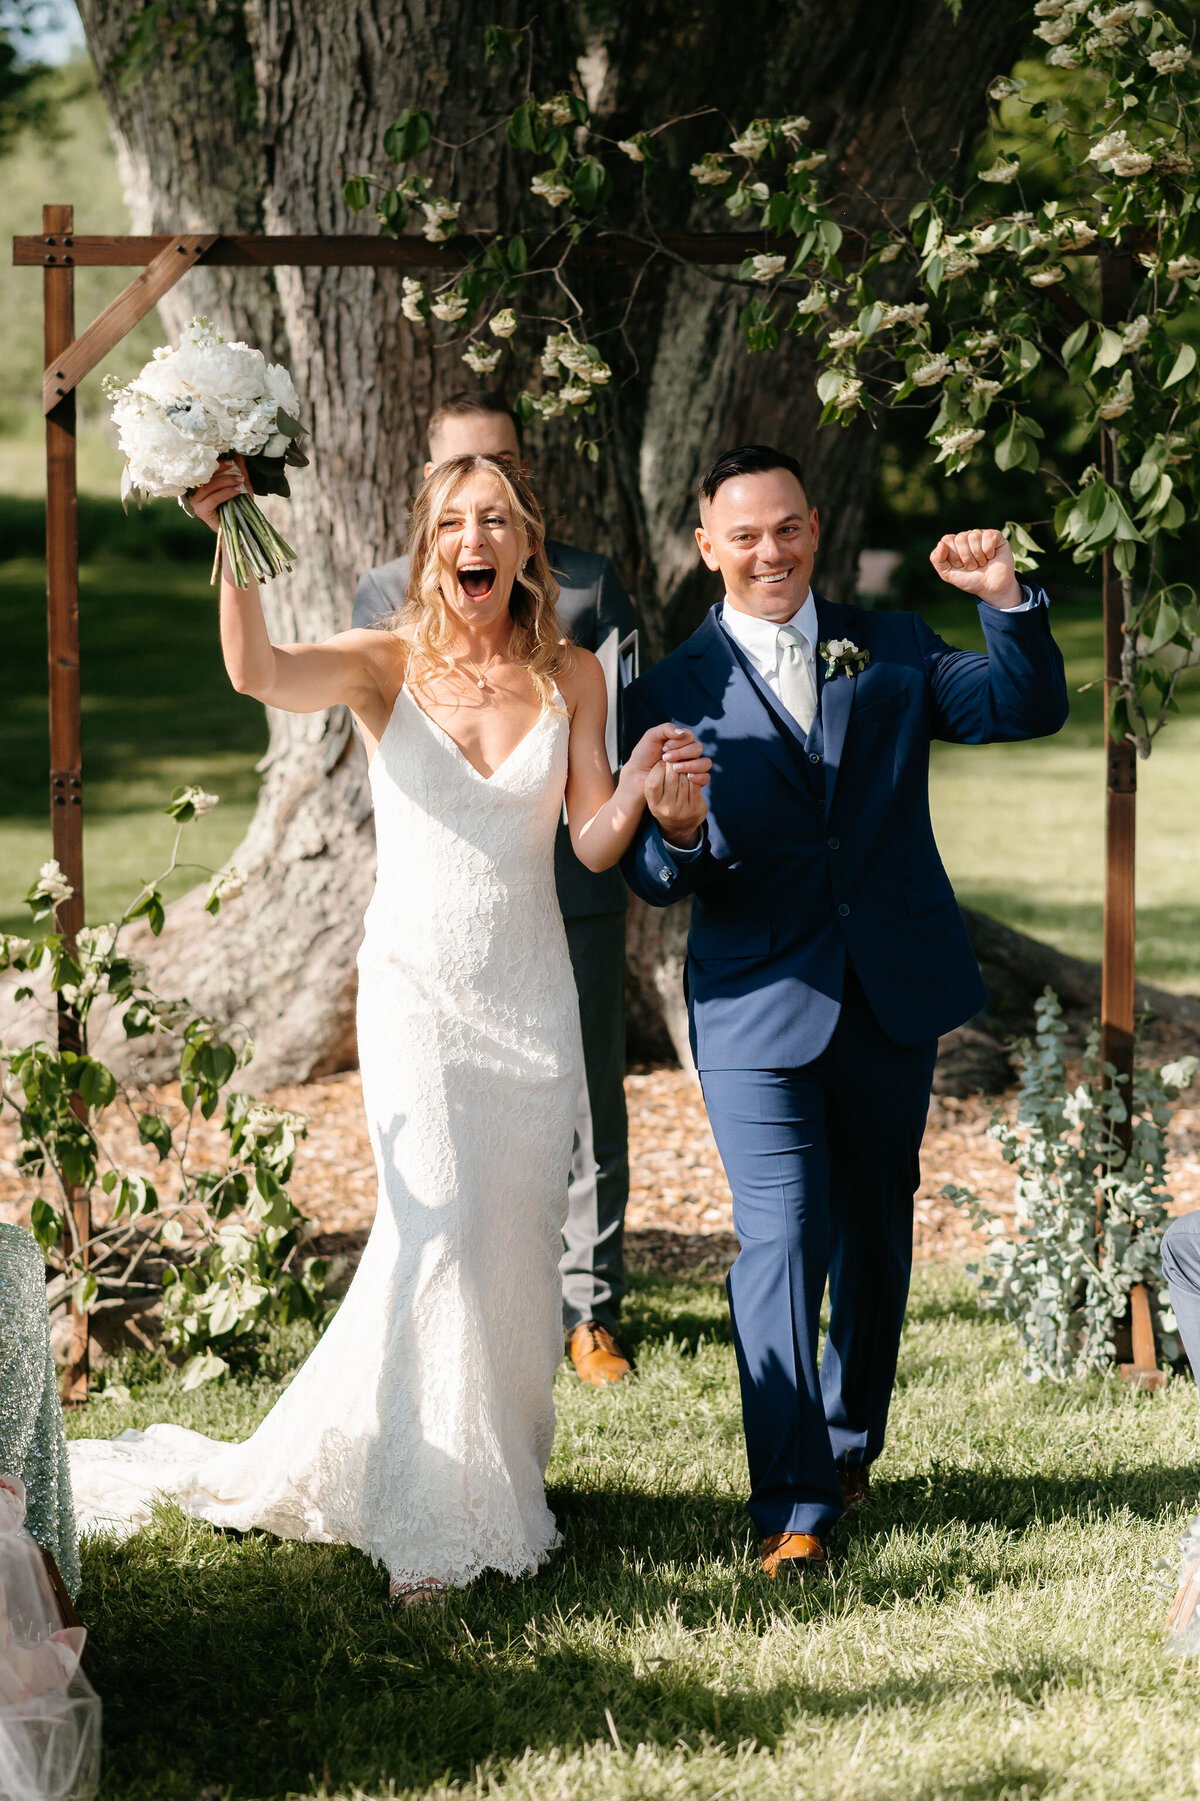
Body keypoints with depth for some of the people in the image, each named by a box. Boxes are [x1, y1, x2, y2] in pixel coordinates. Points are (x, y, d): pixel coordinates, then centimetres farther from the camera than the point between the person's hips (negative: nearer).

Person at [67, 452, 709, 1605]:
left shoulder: (571, 679, 4)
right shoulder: (385, 666, -4)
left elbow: (594, 846, 0)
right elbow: (258, 673, -24)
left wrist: (642, 791, -20)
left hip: (532, 991, 3)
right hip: (417, 984, -3)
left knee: (521, 1236, 6)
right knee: (440, 1227, -12)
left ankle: (500, 1467, 25)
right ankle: (431, 1523, -5)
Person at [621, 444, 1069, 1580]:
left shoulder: (891, 650, 9)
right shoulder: (674, 694, 0)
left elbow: (1028, 709, -1)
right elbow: (651, 877, -4)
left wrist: (1007, 602, -17)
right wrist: (681, 833, -28)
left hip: (892, 999, 4)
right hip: (759, 1009, -4)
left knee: (875, 1231, 17)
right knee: (782, 1242, -12)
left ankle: (849, 1443, 37)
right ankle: (793, 1507, -10)